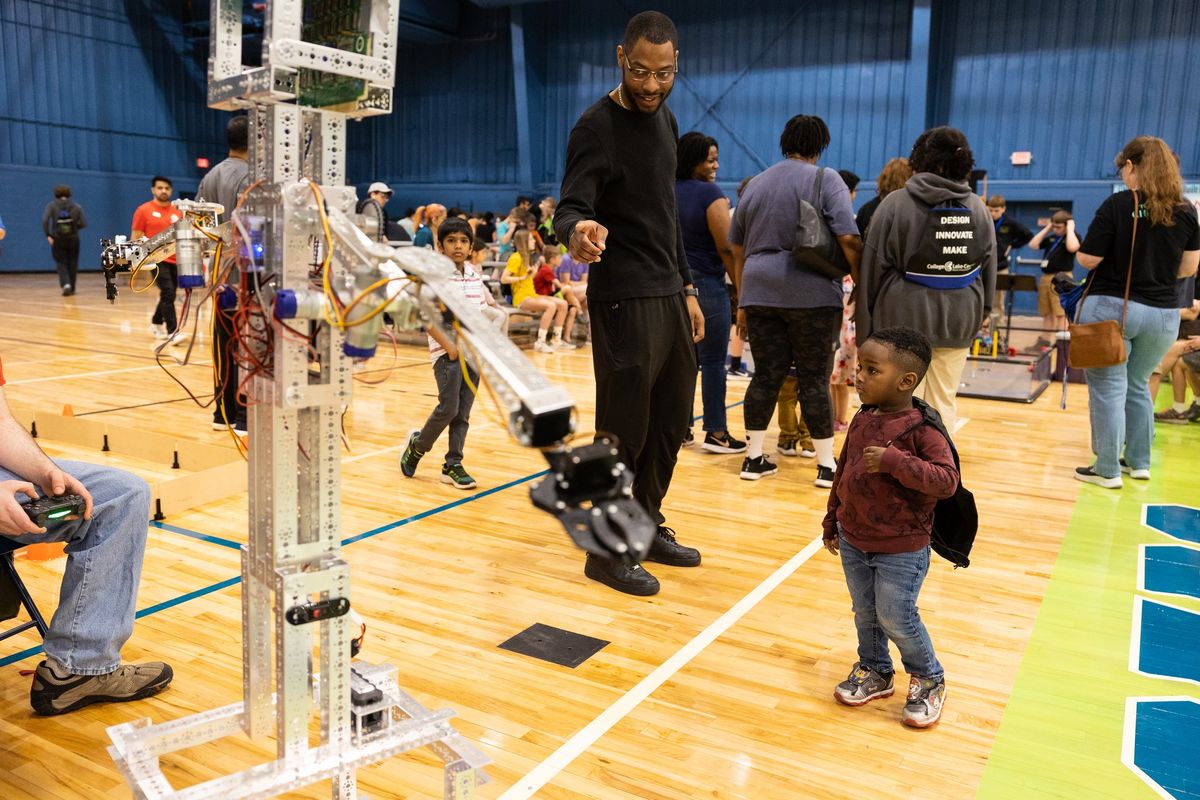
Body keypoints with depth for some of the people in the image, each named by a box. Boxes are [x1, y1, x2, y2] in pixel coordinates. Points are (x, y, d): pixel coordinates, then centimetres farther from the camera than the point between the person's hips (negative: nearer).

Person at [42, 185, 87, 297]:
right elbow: (84, 223, -4)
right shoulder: (76, 206, 2)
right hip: (73, 239, 1)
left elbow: (45, 220, -15)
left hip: (57, 240, -1)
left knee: (61, 263, 7)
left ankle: (66, 284, -16)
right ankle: (72, 288, 19)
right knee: (72, 264, 13)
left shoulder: (51, 205, -1)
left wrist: (48, 235, -8)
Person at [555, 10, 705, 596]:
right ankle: (608, 553, 13)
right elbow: (570, 208, -21)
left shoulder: (664, 120, 13)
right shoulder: (596, 128, -11)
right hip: (624, 302, -8)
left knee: (670, 422, 13)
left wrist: (687, 289, 16)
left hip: (669, 296, 8)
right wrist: (578, 231, -45)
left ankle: (648, 528, 29)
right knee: (624, 432, -2)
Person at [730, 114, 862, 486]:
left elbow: (738, 250, 18)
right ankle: (826, 464, 8)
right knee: (815, 379, 2)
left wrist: (743, 301, 24)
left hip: (760, 292, 4)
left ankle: (753, 458, 13)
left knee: (766, 375, 10)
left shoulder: (755, 184, 15)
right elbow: (848, 239, -12)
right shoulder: (825, 179, -1)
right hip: (812, 295, -4)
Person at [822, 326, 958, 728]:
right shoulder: (861, 421, 1)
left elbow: (946, 480, -27)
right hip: (853, 541, 6)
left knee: (896, 618, 3)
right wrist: (832, 521, 15)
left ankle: (928, 680, 28)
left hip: (901, 549, -6)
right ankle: (874, 672, 39)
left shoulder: (922, 430, -19)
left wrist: (894, 461, -34)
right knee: (865, 613, 18)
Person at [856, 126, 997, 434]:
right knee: (944, 402, 10)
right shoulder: (977, 208, 6)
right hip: (958, 318, 3)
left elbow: (873, 265, -5)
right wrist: (981, 312, 22)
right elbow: (989, 269, 11)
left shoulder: (896, 203, -5)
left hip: (905, 316, -3)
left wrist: (865, 322, 1)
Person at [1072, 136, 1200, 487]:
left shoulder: (1118, 204, -12)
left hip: (1111, 307, -5)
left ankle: (1107, 470, 6)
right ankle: (1138, 462, 28)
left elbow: (1087, 260, -13)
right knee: (1138, 386, 20)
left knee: (1108, 389, 2)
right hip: (1163, 313, 5)